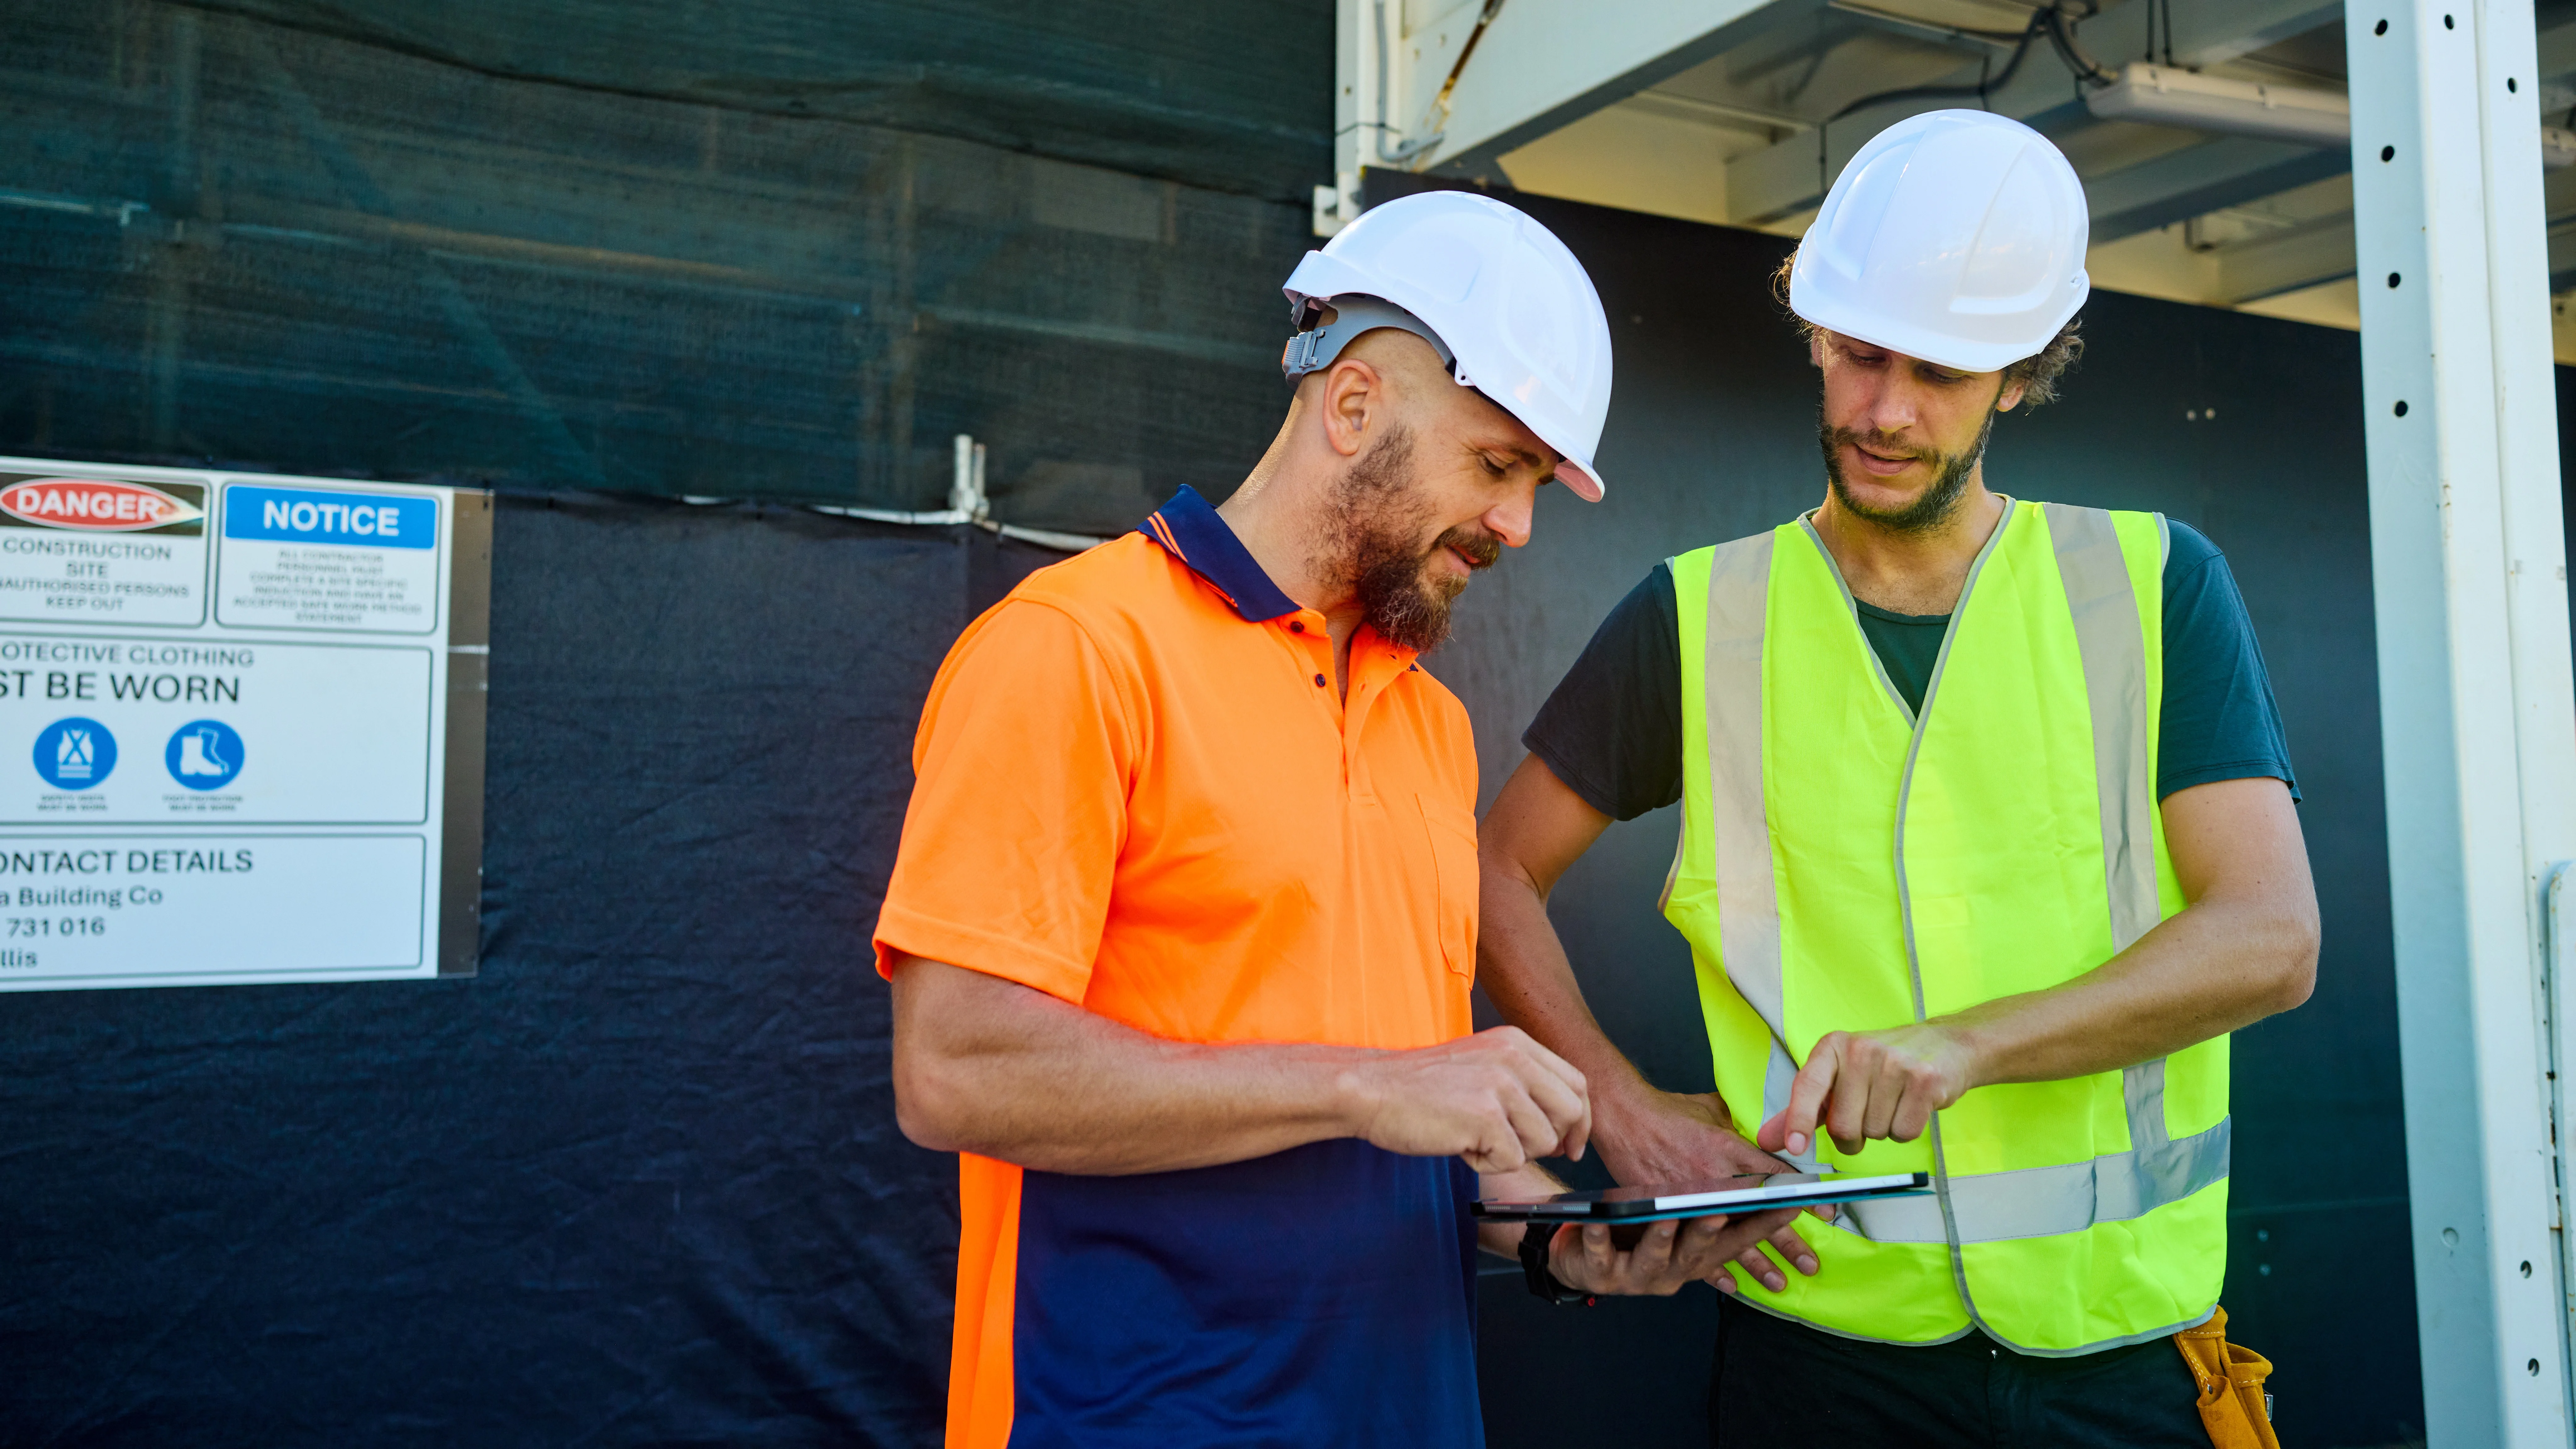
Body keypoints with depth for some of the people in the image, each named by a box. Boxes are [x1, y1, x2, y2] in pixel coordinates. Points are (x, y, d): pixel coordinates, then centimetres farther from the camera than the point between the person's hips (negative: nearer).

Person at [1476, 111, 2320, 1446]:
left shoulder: (2154, 587, 0)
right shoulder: (1701, 618, 0)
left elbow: (2270, 939, -8)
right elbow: (1495, 870, 6)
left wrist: (1961, 1045, -21)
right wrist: (1621, 1110, -5)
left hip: (2123, 1335, 1)